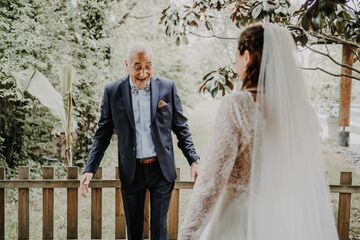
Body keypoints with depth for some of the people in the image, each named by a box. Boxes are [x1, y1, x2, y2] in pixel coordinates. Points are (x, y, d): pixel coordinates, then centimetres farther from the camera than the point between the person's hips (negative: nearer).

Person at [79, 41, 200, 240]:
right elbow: (103, 134, 1)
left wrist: (193, 161, -5)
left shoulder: (167, 88, -4)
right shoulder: (112, 91, -4)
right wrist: (90, 169, -7)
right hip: (131, 171, 1)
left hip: (161, 169, 0)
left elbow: (181, 128, 3)